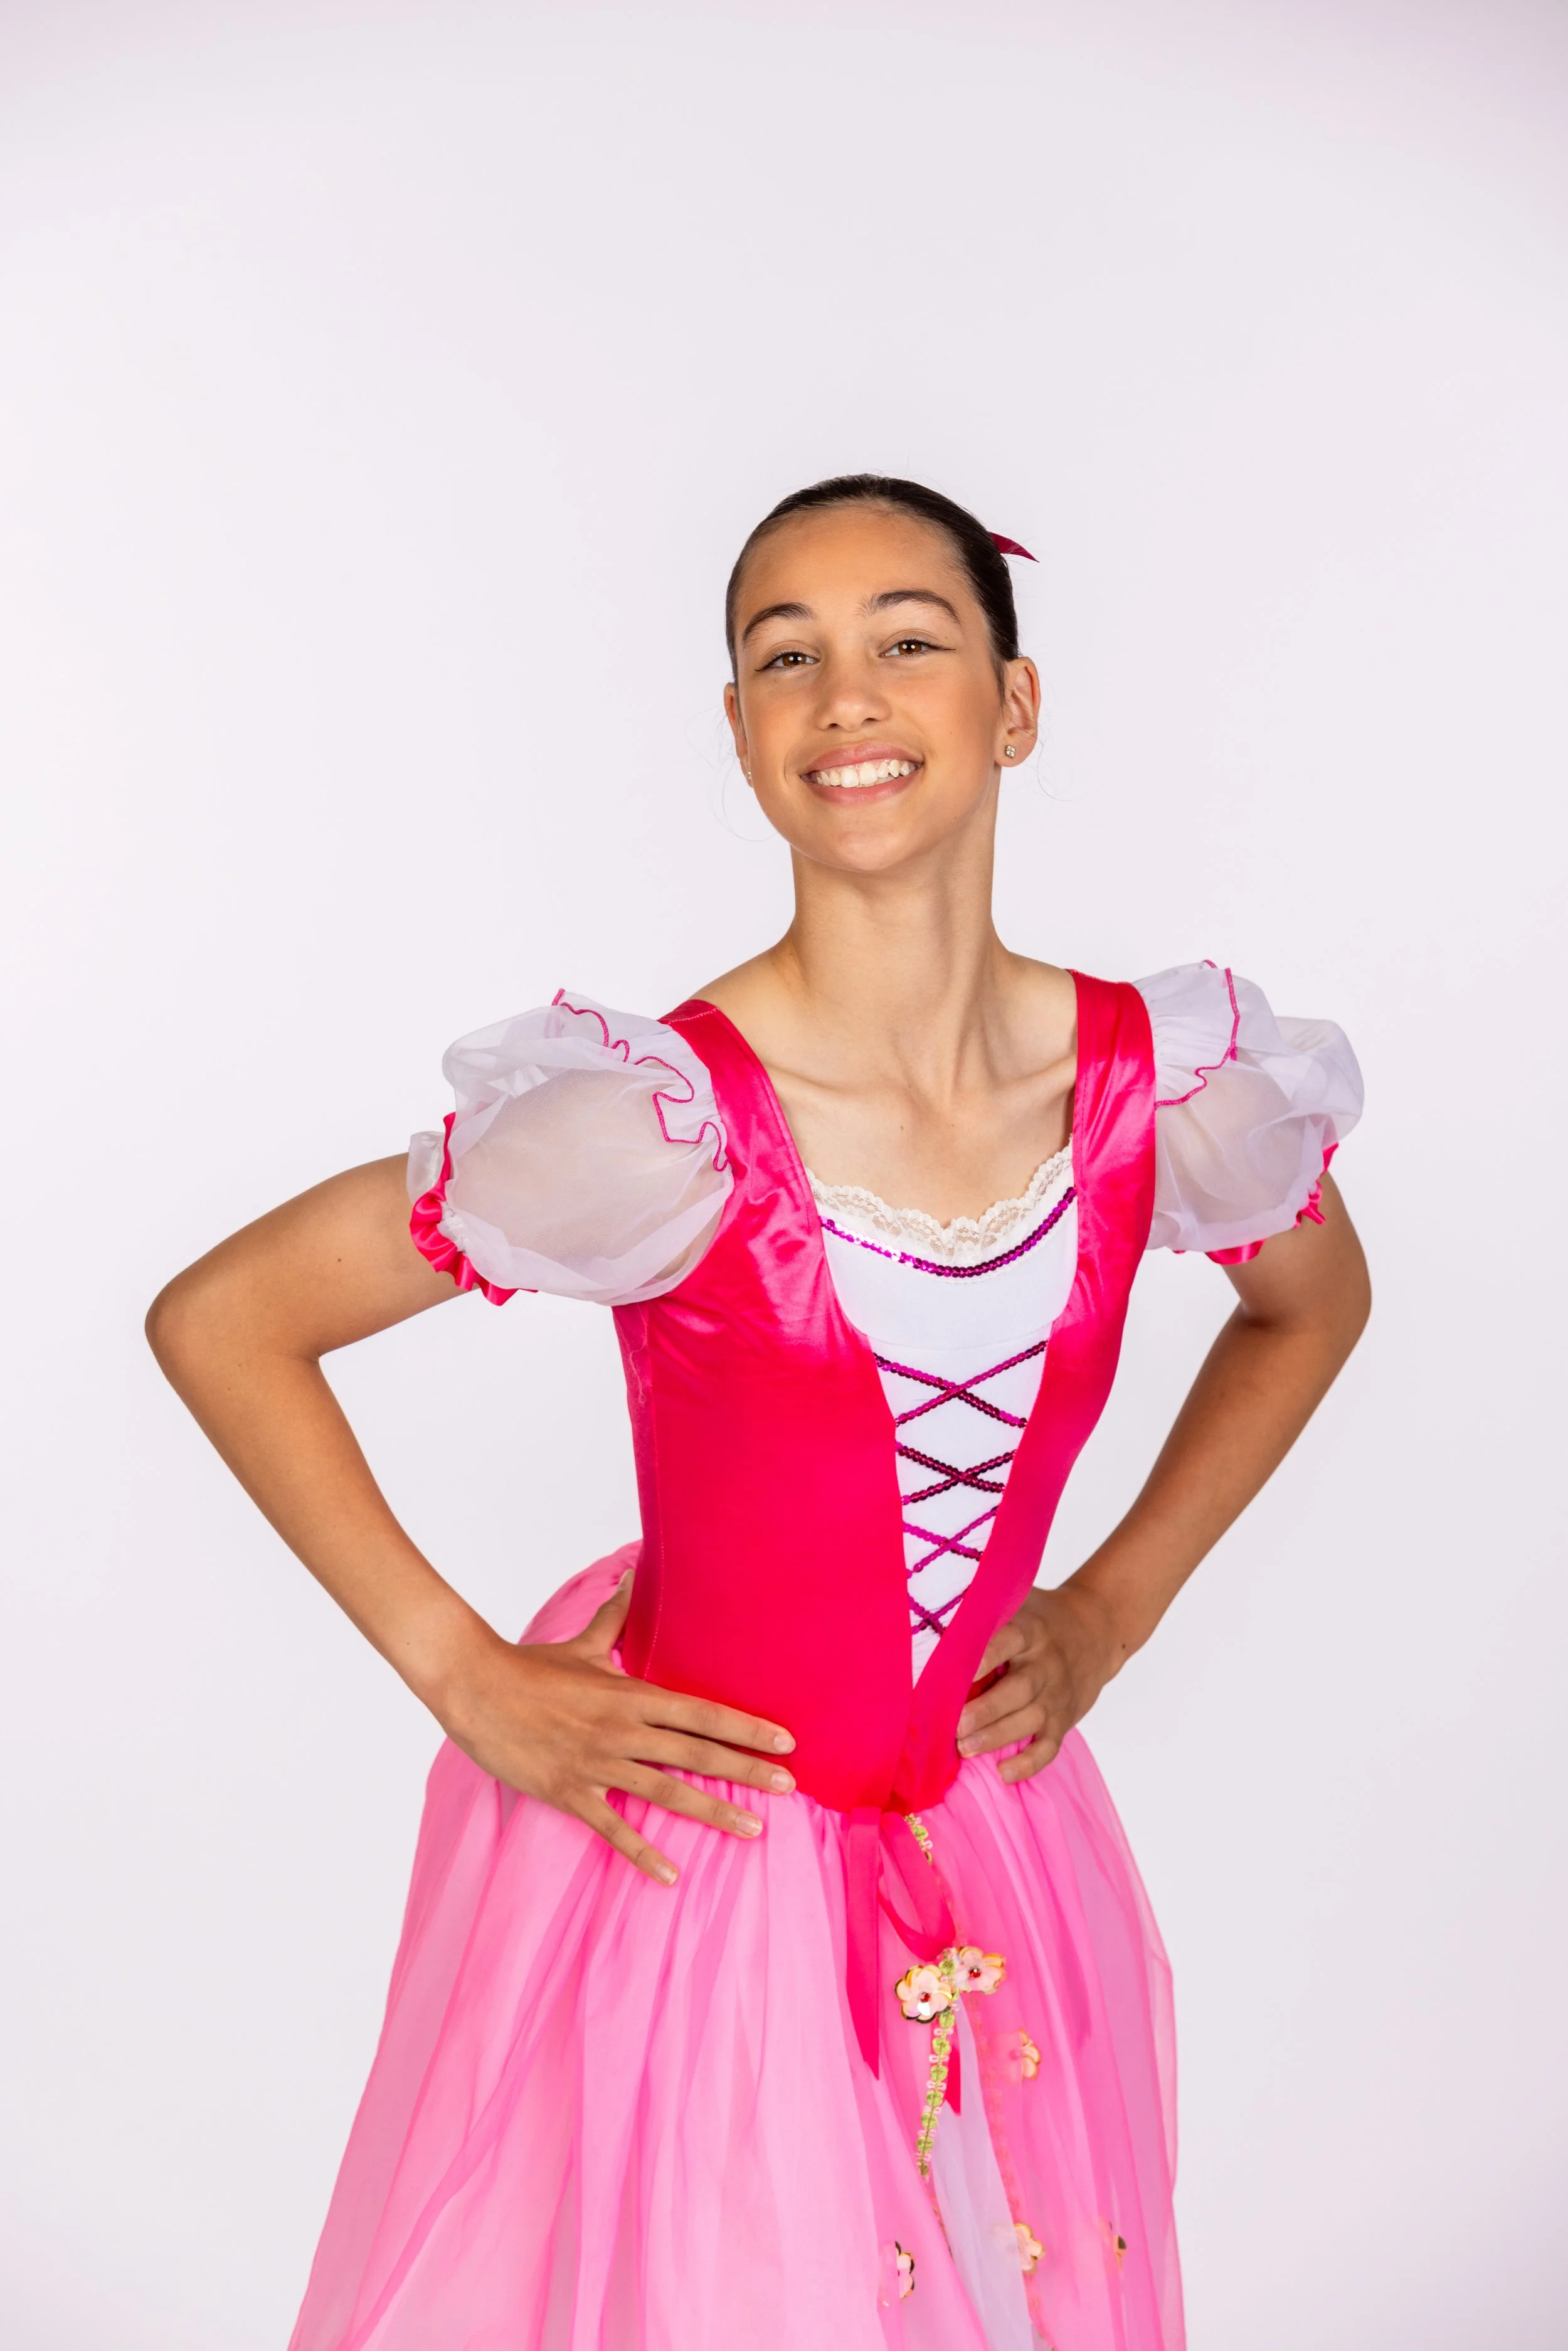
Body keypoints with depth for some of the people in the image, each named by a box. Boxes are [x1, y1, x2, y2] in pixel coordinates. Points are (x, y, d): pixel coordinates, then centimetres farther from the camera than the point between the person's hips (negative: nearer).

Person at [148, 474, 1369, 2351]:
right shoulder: (662, 1119, -23)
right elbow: (217, 1322, -15)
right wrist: (467, 1682, -12)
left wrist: (1116, 1608, 4)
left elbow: (1313, 1303, 12)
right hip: (677, 1842, -4)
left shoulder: (1168, 1084, -11)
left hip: (987, 1848, 4)